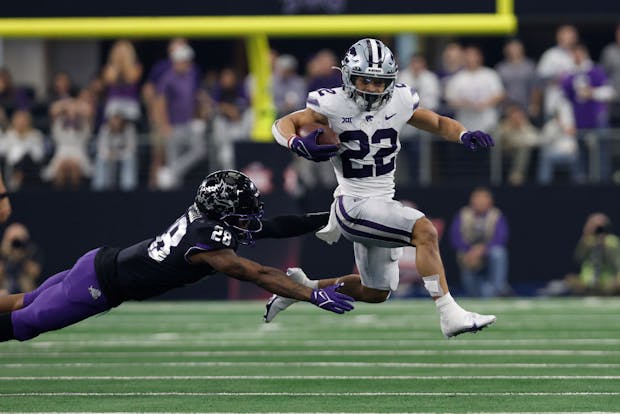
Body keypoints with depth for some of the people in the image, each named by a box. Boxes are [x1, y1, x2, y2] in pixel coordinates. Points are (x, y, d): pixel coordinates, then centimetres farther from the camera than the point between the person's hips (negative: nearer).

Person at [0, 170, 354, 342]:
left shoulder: (209, 217, -5)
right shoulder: (208, 243, -29)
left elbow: (277, 227, 2)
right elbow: (259, 275, -35)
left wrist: (326, 219, -2)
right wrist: (315, 296, -38)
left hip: (103, 262, 9)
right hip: (99, 286, -9)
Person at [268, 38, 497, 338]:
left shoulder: (398, 102, -1)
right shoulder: (335, 106, -13)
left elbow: (437, 123, 14)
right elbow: (283, 125, -5)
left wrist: (464, 135, -7)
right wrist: (298, 145, -28)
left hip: (383, 205, 7)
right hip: (354, 205, -7)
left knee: (376, 293, 18)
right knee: (425, 231, -27)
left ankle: (302, 288, 35)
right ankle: (449, 315, -27)